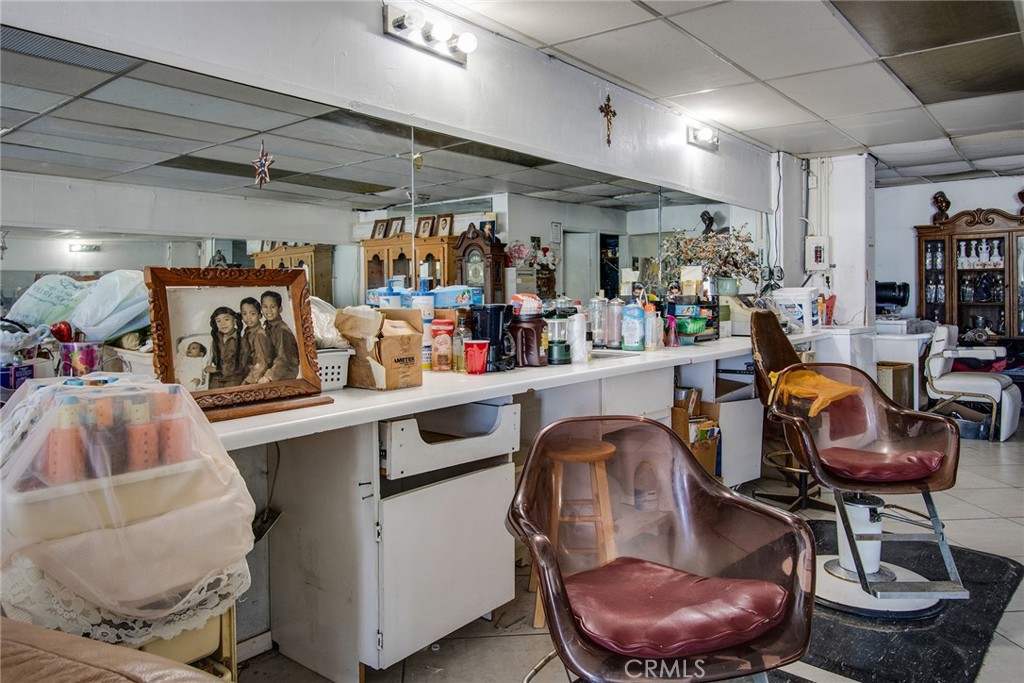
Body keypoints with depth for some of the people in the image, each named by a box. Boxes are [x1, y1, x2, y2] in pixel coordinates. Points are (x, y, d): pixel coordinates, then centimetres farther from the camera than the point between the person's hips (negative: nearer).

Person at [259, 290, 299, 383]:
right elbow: (269, 357, 12)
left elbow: (283, 359, -19)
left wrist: (268, 376, -25)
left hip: (285, 376, -6)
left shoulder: (282, 330, -16)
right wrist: (267, 374, 1)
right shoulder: (267, 328, 8)